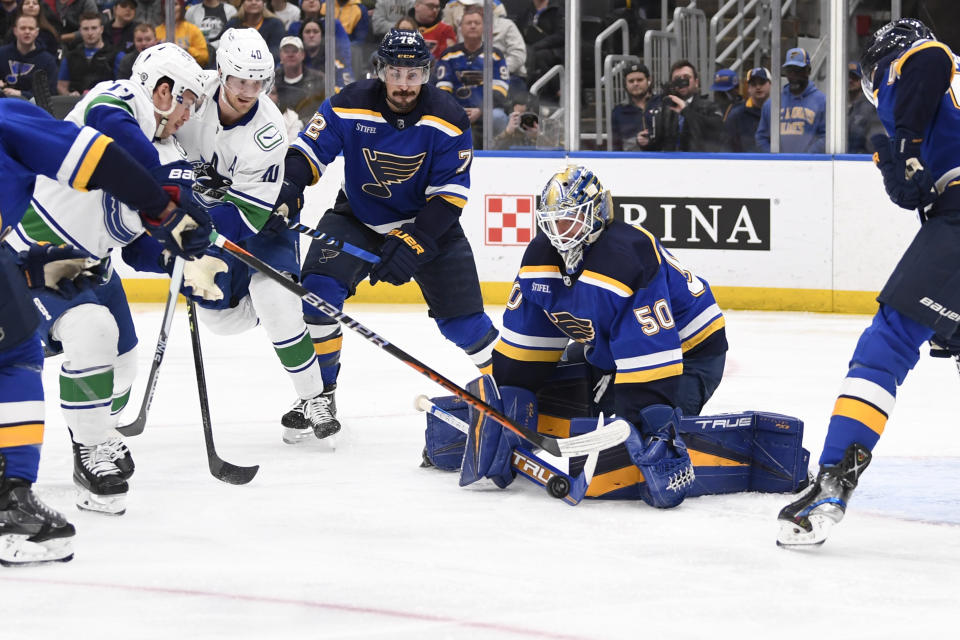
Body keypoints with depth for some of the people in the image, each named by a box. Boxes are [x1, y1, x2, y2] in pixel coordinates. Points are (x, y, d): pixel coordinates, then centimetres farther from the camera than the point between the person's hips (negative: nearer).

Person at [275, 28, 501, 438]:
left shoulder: (448, 120, -19)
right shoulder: (350, 106, -17)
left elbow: (450, 195, -19)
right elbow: (310, 151, -10)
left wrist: (412, 244, -29)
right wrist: (288, 188, -31)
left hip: (428, 223, -1)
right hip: (358, 217, 1)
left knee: (462, 318, -8)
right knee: (318, 288, -20)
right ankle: (320, 393, -6)